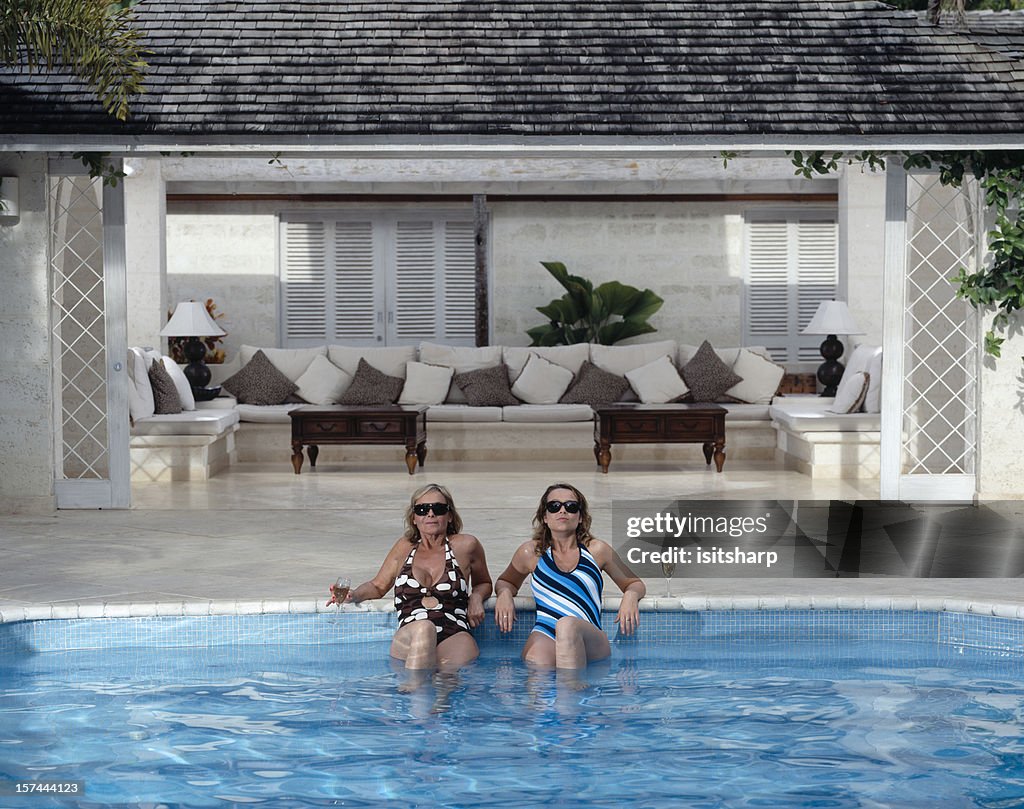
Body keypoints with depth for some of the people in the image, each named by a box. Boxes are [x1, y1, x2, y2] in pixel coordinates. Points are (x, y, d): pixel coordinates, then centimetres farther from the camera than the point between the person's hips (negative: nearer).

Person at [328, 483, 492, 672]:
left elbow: (483, 584, 33)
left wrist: (476, 598, 9)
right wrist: (354, 595, 10)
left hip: (453, 639, 0)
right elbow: (378, 585, 31)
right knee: (423, 628, -39)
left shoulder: (465, 546, 16)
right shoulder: (405, 547, 21)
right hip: (408, 640, 0)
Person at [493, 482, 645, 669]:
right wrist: (504, 593, 13)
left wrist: (630, 595, 3)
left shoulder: (597, 550, 16)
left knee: (568, 625, -39)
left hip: (590, 643, 0)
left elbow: (634, 583, 28)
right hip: (545, 637, 0)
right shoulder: (531, 552, 18)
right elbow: (506, 581, 38)